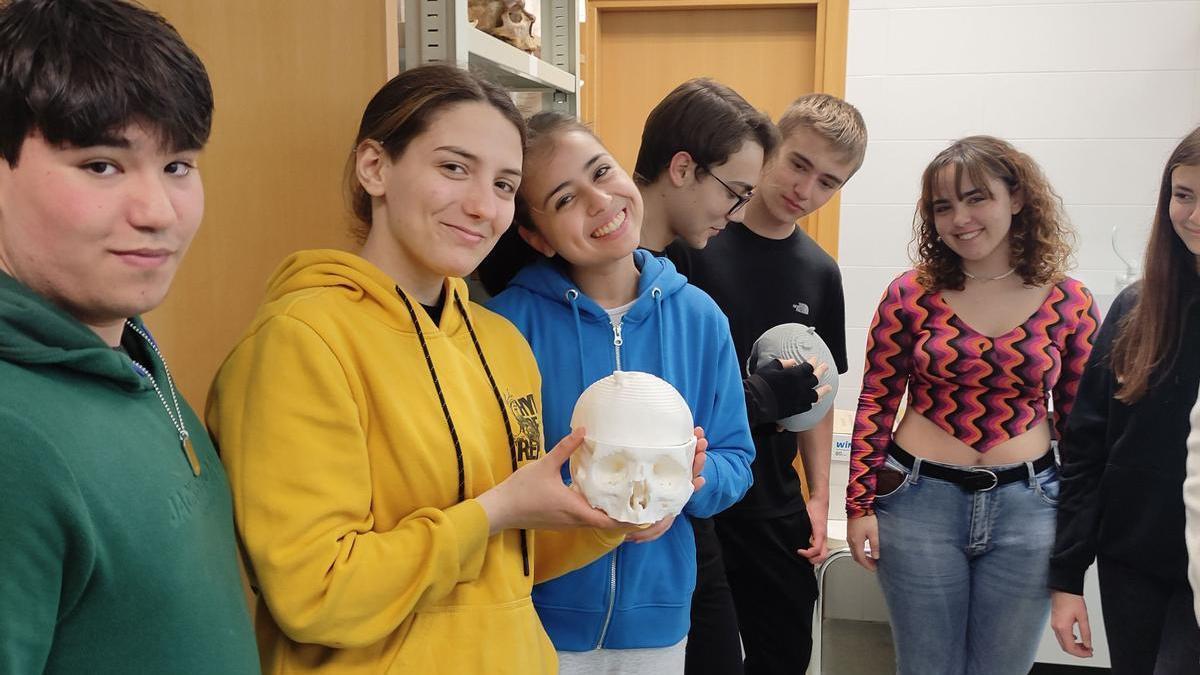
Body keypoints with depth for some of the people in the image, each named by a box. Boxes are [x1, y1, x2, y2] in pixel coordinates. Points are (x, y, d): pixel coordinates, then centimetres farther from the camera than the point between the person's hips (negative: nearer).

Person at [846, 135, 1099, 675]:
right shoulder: (910, 295, -6)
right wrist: (859, 504, -4)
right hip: (919, 501, -1)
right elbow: (875, 403, -2)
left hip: (1027, 507, 1)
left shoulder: (1069, 303, -2)